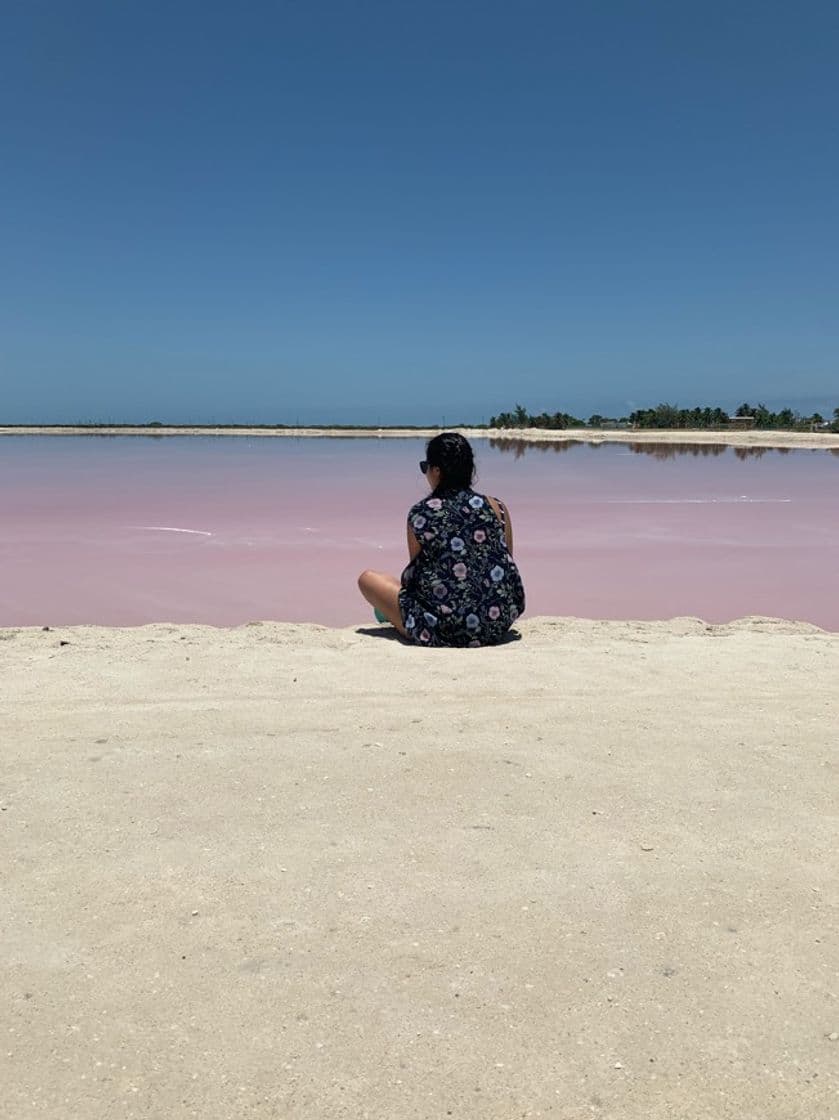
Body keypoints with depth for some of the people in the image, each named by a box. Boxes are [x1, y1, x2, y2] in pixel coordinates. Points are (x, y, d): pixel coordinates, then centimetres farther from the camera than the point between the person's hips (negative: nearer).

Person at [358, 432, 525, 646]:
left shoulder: (419, 514, -5)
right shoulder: (497, 508, 2)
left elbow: (416, 572, 4)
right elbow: (506, 566, 10)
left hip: (441, 632, -4)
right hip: (499, 625, 4)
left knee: (367, 578, 13)